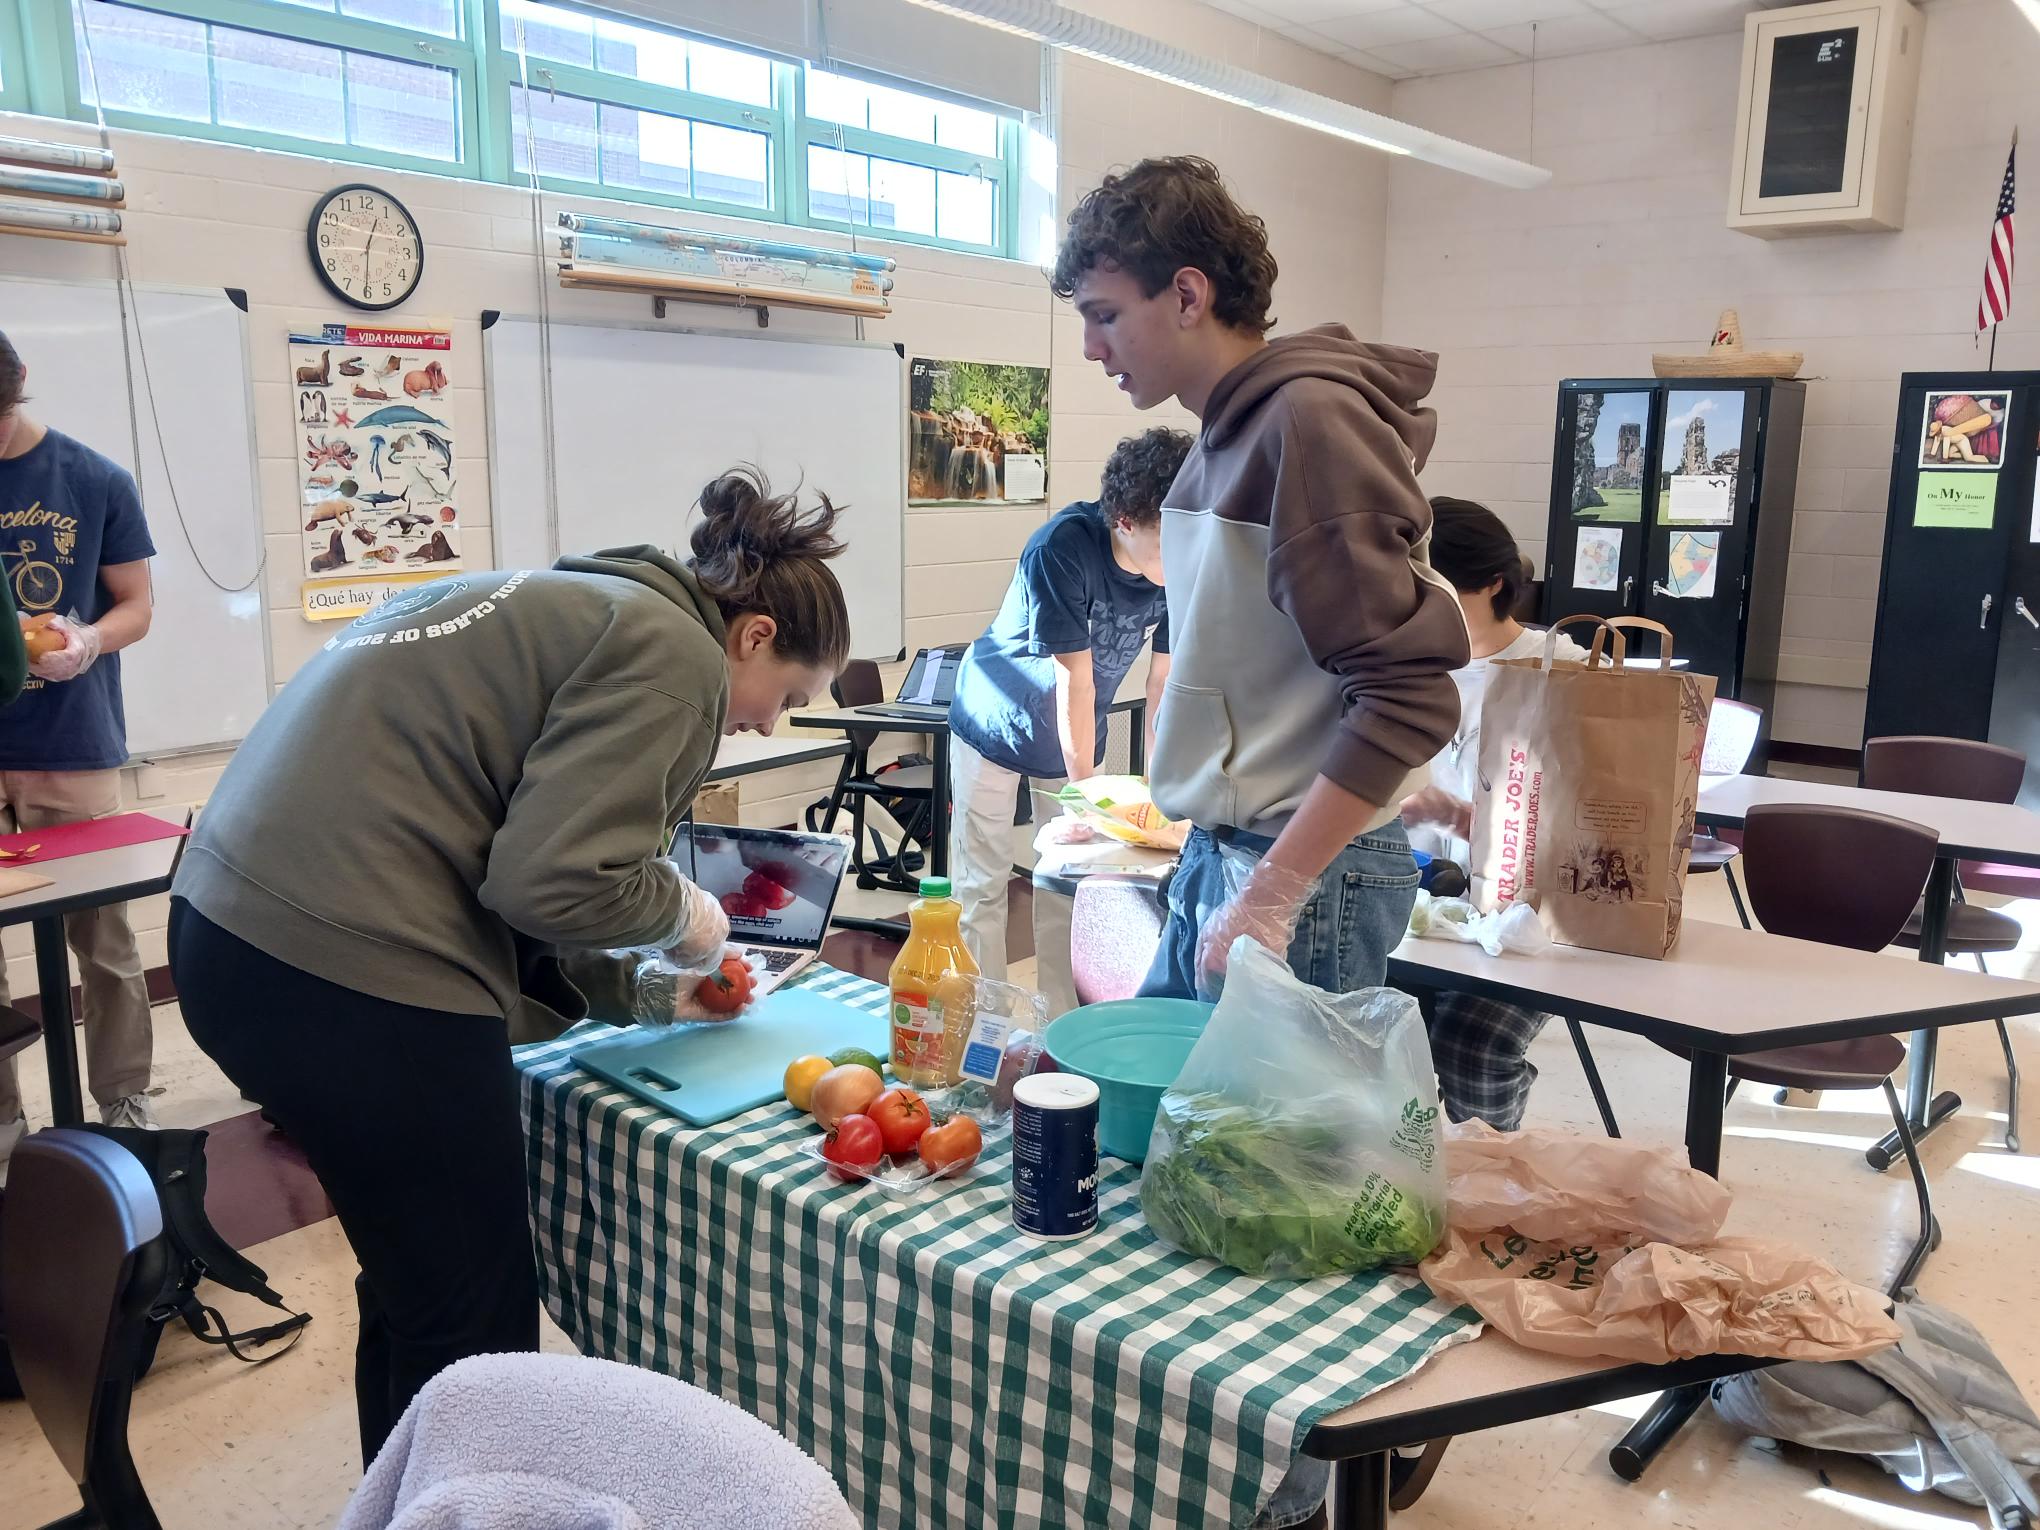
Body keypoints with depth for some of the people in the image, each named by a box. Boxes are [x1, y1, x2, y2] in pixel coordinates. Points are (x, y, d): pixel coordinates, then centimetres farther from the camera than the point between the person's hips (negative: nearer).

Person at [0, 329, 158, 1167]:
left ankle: (126, 1102, 19)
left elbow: (135, 605, 5)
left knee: (104, 938, 5)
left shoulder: (98, 481, 0)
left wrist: (91, 641, -17)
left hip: (73, 750, -1)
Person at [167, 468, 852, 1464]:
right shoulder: (672, 651, -7)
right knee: (472, 1327, 6)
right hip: (354, 970, -10)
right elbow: (554, 883, -18)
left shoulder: (583, 607, 21)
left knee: (412, 1292, 23)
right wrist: (683, 911, 1)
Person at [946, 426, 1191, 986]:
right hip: (996, 729, -4)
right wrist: (1083, 789, -24)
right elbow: (1075, 680, -29)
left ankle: (1065, 1022, 21)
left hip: (1076, 735, 5)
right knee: (982, 887, 1)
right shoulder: (1065, 547, -32)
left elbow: (1165, 678, -11)